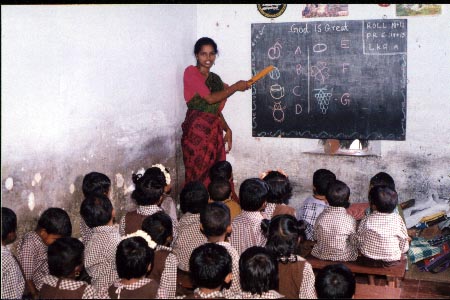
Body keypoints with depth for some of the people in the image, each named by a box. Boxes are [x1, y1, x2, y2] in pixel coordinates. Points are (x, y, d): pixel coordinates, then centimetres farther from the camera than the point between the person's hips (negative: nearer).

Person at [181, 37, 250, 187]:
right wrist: (235, 87, -7)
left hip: (214, 132, 7)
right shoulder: (191, 72, -4)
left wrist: (227, 129, 5)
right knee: (198, 175, -5)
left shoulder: (215, 79, 17)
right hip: (196, 130, -7)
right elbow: (210, 98, -13)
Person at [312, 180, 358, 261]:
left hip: (322, 255, 3)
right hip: (344, 257, -3)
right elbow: (354, 242, -9)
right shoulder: (350, 220, -21)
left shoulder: (321, 217, -14)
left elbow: (315, 237, 0)